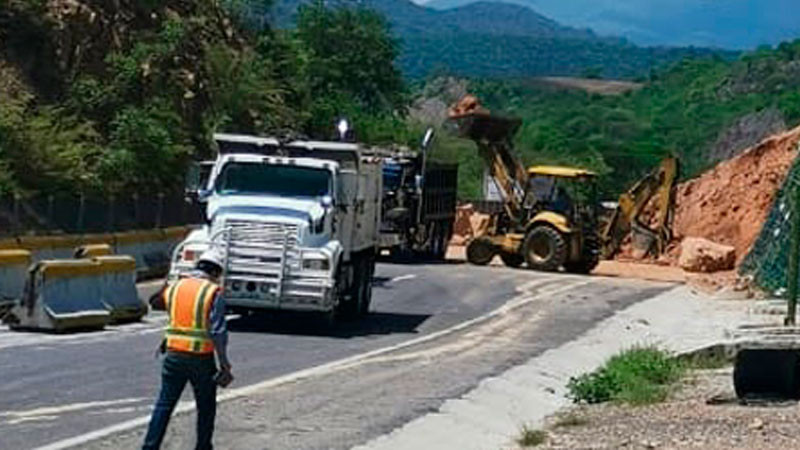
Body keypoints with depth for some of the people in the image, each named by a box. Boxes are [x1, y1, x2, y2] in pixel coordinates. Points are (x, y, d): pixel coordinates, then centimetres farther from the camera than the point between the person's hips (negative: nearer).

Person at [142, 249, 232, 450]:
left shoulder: (174, 288, 7)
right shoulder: (213, 293, -8)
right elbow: (218, 332, -13)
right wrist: (224, 364, -11)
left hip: (174, 355, 4)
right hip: (201, 358, -3)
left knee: (164, 404, 8)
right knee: (206, 407, 13)